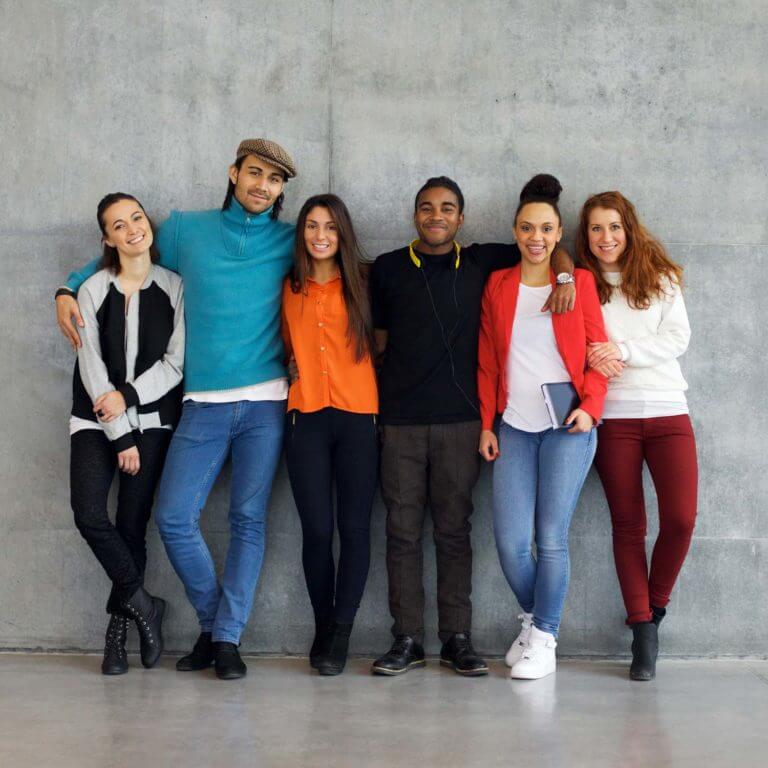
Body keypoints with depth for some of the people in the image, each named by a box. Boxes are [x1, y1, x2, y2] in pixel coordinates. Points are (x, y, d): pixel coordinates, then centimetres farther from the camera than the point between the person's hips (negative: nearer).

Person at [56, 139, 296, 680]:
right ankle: (213, 623, 15)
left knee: (249, 519, -2)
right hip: (203, 405, 1)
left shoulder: (289, 242, 7)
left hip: (265, 402, -1)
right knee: (174, 517, -5)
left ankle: (228, 637, 8)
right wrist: (70, 290, 11)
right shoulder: (187, 230, 10)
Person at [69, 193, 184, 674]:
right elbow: (92, 366, -3)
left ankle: (119, 625, 14)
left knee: (132, 525, -2)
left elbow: (177, 361, -1)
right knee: (89, 514, -16)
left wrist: (128, 396, -13)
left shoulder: (174, 287, 3)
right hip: (96, 421, 1)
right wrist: (120, 435, -8)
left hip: (153, 419, 0)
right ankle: (143, 604, 2)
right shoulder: (93, 290, 3)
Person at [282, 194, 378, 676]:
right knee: (316, 529, -1)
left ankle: (341, 635, 7)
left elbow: (380, 343, 10)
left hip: (358, 417, -1)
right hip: (307, 417, 1)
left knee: (354, 528, -2)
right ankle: (323, 628, 15)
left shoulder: (361, 285, 7)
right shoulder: (291, 289, 11)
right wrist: (299, 374, 8)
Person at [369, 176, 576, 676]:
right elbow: (378, 340, 12)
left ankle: (458, 639, 8)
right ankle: (408, 641, 6)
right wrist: (371, 407, 7)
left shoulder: (480, 262, 10)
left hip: (460, 418, 0)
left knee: (454, 529, 3)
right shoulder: (389, 269, 10)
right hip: (400, 420, 0)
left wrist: (565, 276, -3)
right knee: (403, 530, 0)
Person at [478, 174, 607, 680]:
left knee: (551, 538, -7)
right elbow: (488, 360, 12)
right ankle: (534, 618, 22)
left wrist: (590, 406, -10)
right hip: (514, 427, 2)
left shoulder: (579, 281, 5)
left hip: (566, 426, -2)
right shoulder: (498, 285, 11)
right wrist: (487, 424, 7)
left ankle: (544, 639, 9)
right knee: (510, 541, -4)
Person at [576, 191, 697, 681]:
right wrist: (591, 358, -18)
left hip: (668, 411, 1)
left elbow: (678, 338, -1)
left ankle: (656, 605, 15)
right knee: (628, 525, 1)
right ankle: (643, 631, 9)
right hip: (613, 416, 0)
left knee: (681, 518, -10)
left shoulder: (661, 279, 8)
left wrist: (623, 351, -13)